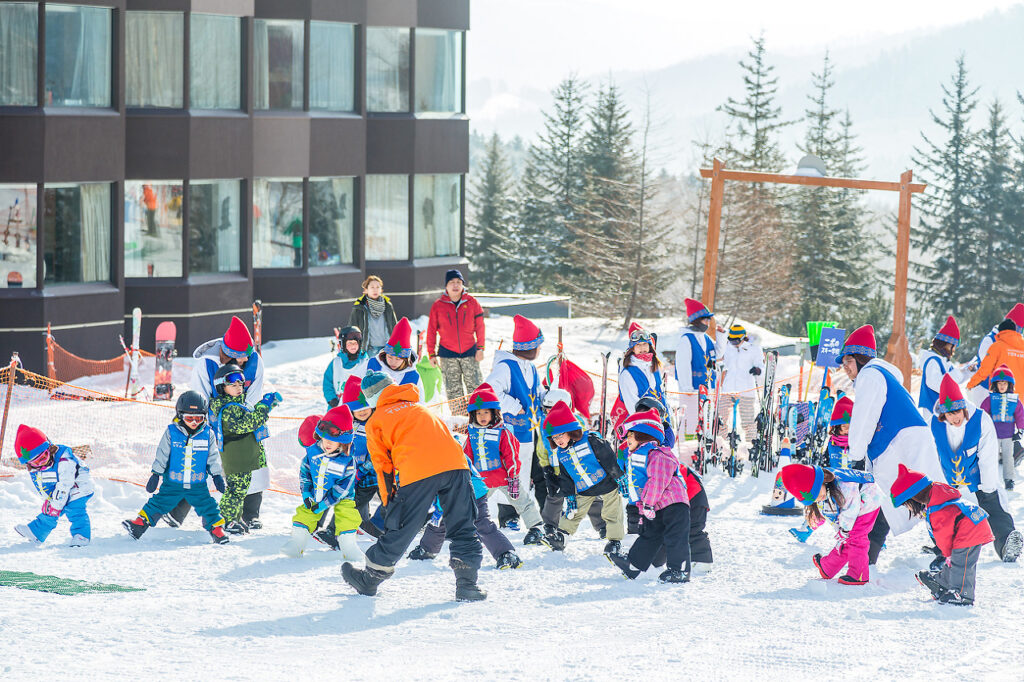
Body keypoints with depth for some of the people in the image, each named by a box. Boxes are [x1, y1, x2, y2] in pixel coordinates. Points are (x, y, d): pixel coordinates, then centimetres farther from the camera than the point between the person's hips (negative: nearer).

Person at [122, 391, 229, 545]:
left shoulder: (208, 434, -3)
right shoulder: (171, 433, -8)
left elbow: (213, 457, 7)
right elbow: (162, 454, -3)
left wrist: (217, 475, 4)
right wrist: (156, 474, -5)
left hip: (198, 485, 1)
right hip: (172, 483, -1)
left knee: (208, 506, -2)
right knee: (159, 503, 0)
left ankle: (216, 528, 14)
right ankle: (140, 522, 10)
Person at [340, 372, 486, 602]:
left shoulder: (376, 421, 17)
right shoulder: (419, 406, 32)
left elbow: (383, 467, 15)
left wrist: (389, 503, 23)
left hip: (418, 473, -4)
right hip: (455, 463, 4)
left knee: (399, 530, 8)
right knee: (462, 528, 10)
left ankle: (370, 578, 23)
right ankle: (467, 583, 4)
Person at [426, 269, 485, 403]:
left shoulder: (471, 303, 1)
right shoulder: (438, 306, 0)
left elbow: (480, 326, 5)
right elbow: (431, 331, 4)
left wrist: (480, 348, -1)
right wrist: (432, 354, 2)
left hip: (470, 352, 0)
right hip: (448, 353, 0)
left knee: (475, 387, -1)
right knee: (453, 390, 4)